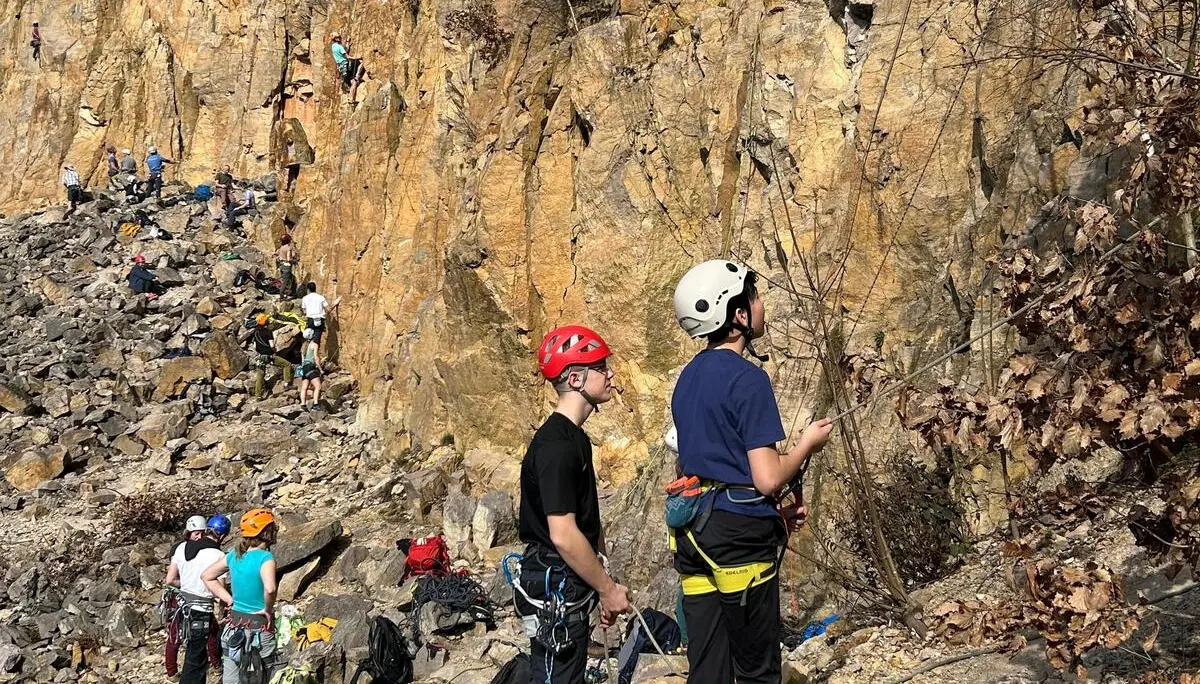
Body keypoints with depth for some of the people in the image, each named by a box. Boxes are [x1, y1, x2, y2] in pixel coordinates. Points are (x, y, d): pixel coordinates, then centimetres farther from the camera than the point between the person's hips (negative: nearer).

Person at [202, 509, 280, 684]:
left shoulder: (234, 555, 2)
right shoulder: (265, 557, -18)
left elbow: (207, 577, 14)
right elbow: (270, 589, -36)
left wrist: (229, 600, 9)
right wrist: (268, 609, -18)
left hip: (234, 627, 6)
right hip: (259, 631, -6)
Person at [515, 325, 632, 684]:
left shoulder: (574, 437, 10)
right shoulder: (556, 446, -22)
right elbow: (563, 535, -25)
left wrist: (603, 586, 17)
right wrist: (609, 589, -16)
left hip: (571, 586, 10)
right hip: (554, 587, -10)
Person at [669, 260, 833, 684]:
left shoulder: (688, 378, 13)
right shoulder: (748, 379, -14)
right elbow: (768, 478, -17)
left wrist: (772, 513, 21)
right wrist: (808, 443, 1)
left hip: (693, 532, 8)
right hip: (740, 536, -8)